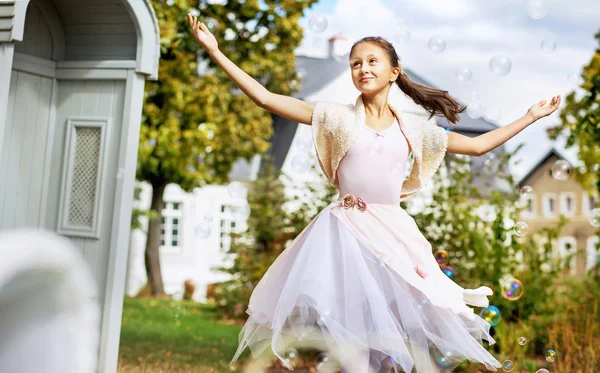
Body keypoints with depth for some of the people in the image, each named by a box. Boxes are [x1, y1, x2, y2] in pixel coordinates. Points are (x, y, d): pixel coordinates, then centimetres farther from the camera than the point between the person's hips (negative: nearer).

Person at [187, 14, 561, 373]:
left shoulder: (413, 127, 9)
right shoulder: (339, 118, 1)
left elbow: (478, 145, 17)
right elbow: (265, 97, -4)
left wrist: (531, 116, 18)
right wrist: (215, 51, -8)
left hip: (394, 232, 2)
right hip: (345, 230, -2)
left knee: (396, 321, 0)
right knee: (347, 318, -12)